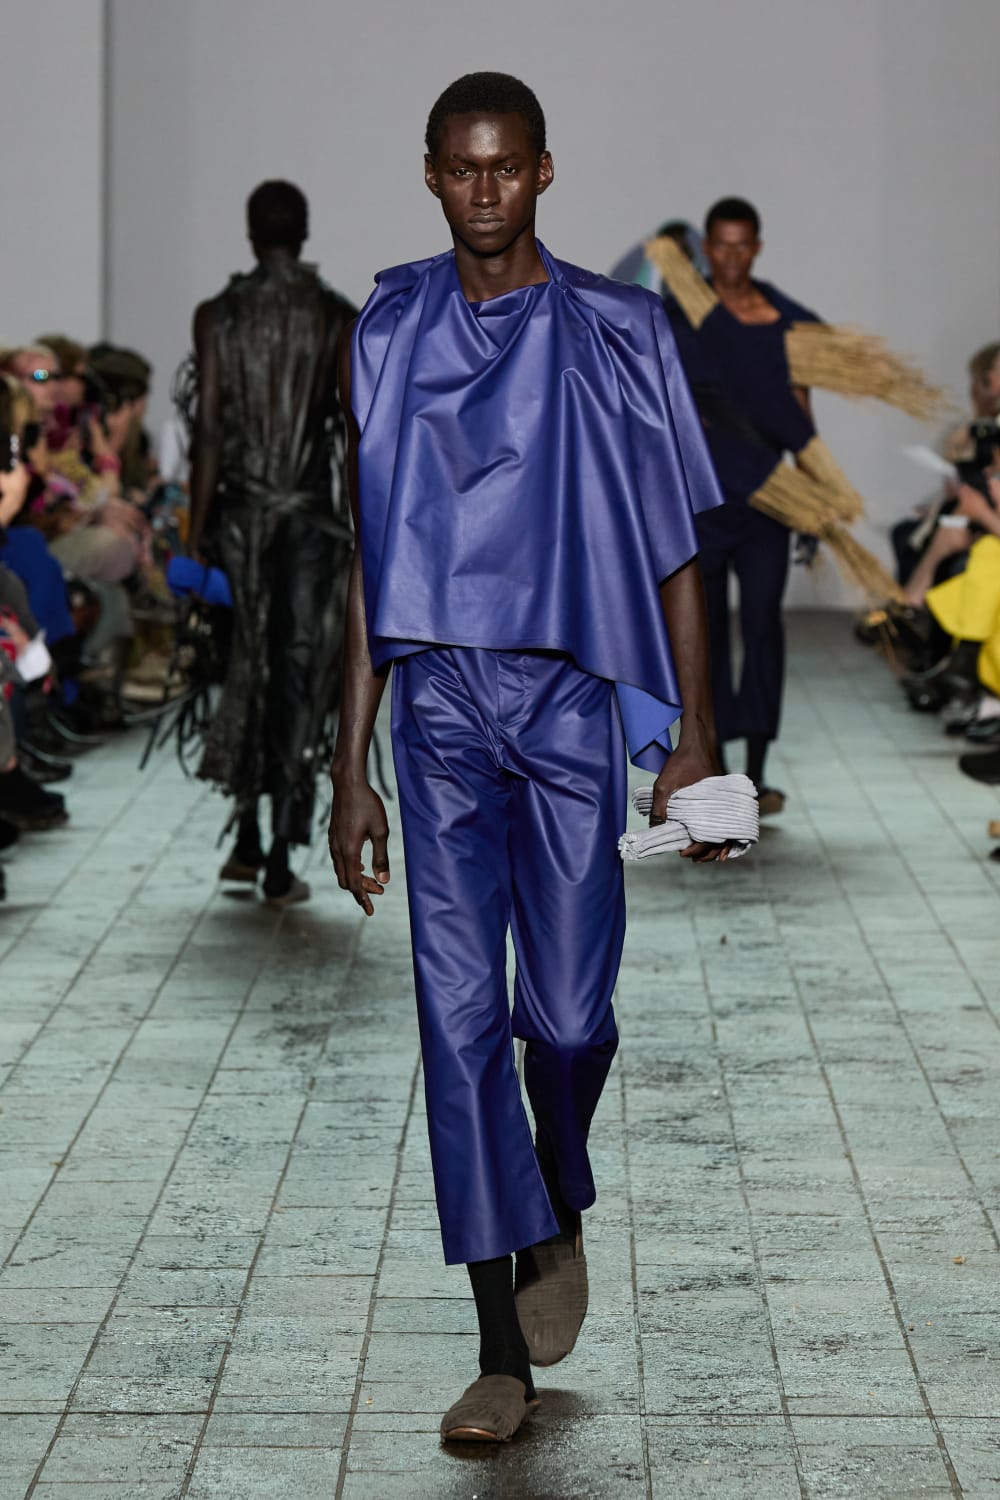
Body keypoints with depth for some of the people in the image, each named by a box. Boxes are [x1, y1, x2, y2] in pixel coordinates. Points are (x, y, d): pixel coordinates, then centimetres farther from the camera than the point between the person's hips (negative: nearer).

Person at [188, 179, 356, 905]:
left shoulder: (218, 317, -2)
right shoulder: (337, 317, -2)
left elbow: (209, 430, -4)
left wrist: (195, 535, 0)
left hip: (240, 510, 1)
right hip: (309, 513, -1)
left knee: (248, 662, 17)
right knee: (300, 674, 3)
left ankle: (248, 839, 18)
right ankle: (281, 861, 0)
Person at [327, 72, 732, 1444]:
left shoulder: (615, 334, 2)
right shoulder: (387, 337, 7)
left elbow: (675, 552, 4)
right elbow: (369, 564, 9)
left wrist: (694, 742, -1)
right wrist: (351, 768, 6)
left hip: (573, 702, -1)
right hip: (440, 707, 1)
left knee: (567, 1013, 0)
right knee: (460, 1013, -3)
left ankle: (559, 1215, 34)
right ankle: (505, 1354, 3)